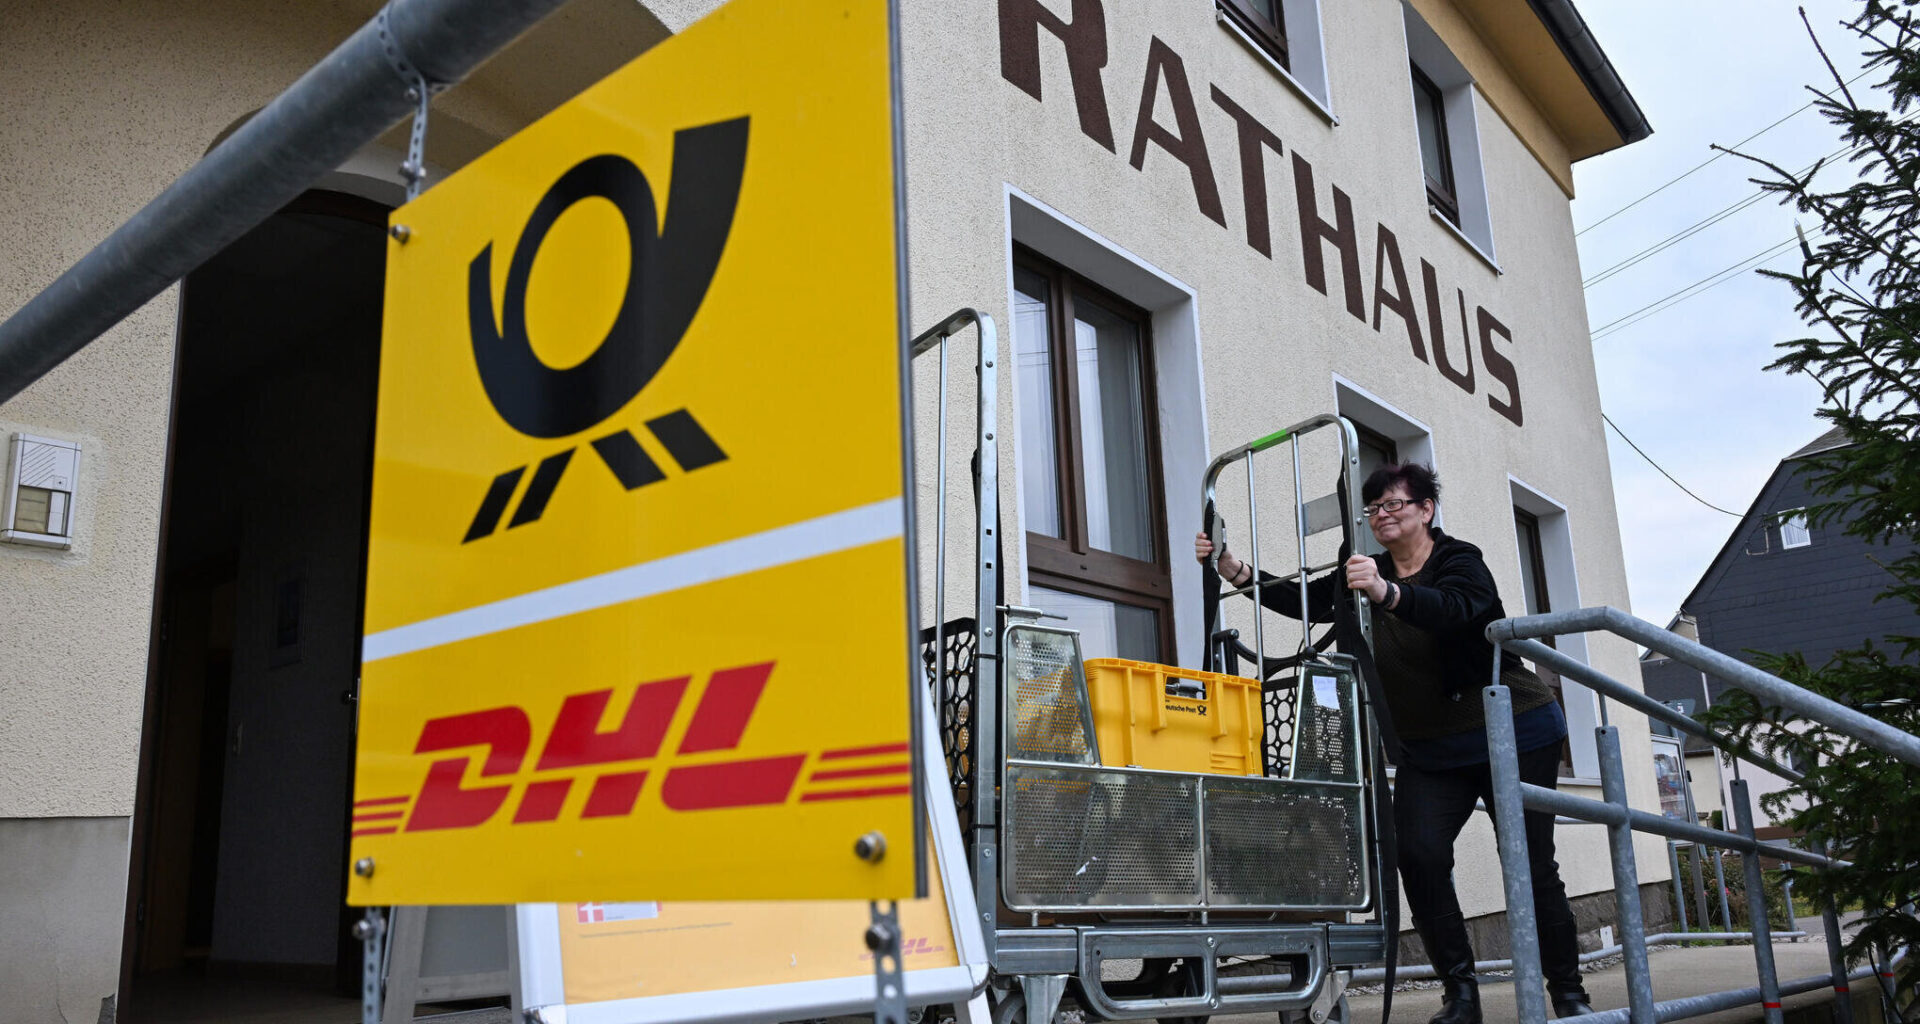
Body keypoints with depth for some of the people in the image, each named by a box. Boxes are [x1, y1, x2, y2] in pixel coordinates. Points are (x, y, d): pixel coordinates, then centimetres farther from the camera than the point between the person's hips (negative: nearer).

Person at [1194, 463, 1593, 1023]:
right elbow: (1304, 600, -3)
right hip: (1427, 749, 5)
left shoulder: (1459, 560, -14)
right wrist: (1233, 569, -15)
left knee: (1532, 863, -1)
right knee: (1417, 852, -14)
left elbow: (1453, 609, -36)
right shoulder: (1367, 573, 5)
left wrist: (1386, 593, -55)